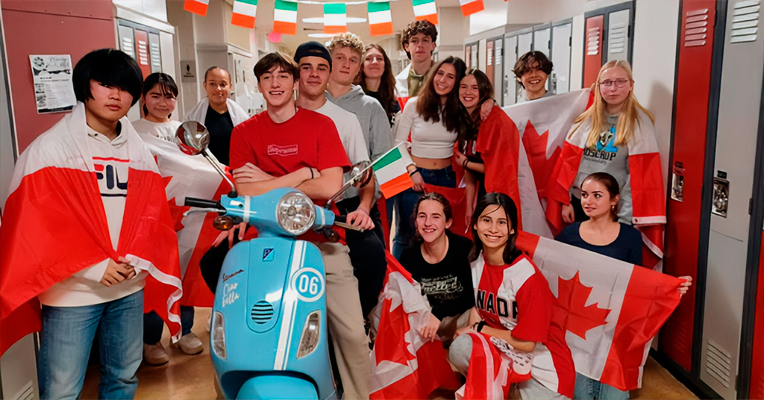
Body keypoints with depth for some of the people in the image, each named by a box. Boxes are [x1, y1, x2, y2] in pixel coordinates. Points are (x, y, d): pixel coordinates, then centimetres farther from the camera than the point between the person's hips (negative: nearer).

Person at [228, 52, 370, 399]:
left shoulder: (321, 124, 3)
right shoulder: (244, 132, 7)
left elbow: (330, 186, -9)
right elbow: (246, 191, -7)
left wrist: (269, 184, -7)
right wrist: (304, 173, -10)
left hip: (322, 241, -1)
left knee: (353, 333, -3)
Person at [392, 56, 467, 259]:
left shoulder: (461, 110, 1)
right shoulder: (414, 105, -5)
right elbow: (399, 143, -2)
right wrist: (412, 171, -12)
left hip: (446, 178, 2)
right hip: (415, 176, -2)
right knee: (405, 235, 8)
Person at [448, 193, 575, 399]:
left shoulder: (527, 275, -22)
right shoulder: (475, 261, -3)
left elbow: (526, 343, -18)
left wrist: (479, 328, -10)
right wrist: (470, 330, -11)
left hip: (542, 368, -5)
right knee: (460, 347, -21)